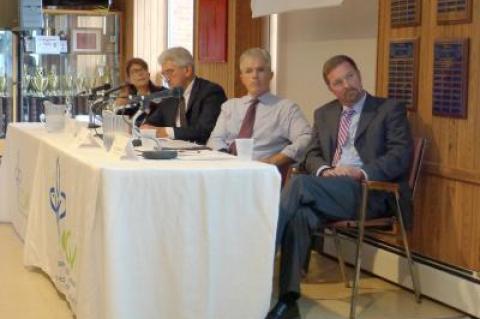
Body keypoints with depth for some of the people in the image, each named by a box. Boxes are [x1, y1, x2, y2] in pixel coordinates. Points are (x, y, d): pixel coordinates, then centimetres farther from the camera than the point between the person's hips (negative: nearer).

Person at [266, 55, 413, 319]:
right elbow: (312, 155, 17)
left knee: (299, 183, -30)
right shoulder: (324, 114, 23)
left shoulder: (390, 109, 8)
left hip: (370, 192, -4)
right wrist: (325, 170, -8)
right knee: (299, 216, -32)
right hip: (328, 190, 4)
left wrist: (362, 173, -19)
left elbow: (401, 155, -4)